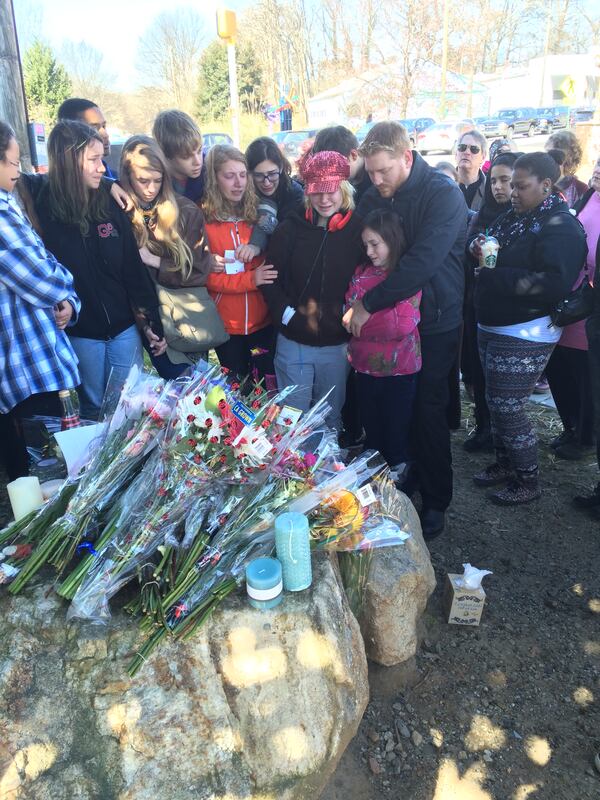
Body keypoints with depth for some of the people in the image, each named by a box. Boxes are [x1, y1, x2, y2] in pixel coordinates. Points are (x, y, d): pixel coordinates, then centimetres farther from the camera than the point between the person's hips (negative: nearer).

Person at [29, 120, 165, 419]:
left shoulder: (109, 205, 1)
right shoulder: (45, 212, -8)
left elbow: (134, 268, 2)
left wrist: (152, 323, 3)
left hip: (124, 327, 3)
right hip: (80, 333, -2)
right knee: (95, 410, 12)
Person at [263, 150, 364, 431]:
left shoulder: (357, 231, -1)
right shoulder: (291, 229, -3)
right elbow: (270, 280, -2)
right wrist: (288, 316, -12)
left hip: (338, 344, 1)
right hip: (294, 342, 0)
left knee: (331, 417, 17)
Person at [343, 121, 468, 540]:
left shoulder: (443, 194, -15)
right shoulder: (375, 196, 5)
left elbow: (422, 263, -27)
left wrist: (369, 303, -25)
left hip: (435, 324, -5)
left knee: (428, 412, 1)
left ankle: (436, 502, 19)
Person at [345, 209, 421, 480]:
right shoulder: (362, 273, 6)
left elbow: (404, 325, -19)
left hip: (399, 369, -5)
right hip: (365, 366, 5)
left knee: (397, 435, 10)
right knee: (371, 431, 19)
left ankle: (397, 477, 29)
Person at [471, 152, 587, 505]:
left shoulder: (561, 227, -14)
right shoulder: (515, 218, 12)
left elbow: (554, 283, -25)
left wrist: (496, 275, -23)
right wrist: (479, 248, -5)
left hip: (525, 336, -8)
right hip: (494, 327, 9)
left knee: (508, 408, -3)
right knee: (497, 402, 16)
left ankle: (528, 481, 15)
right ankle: (505, 463, 34)